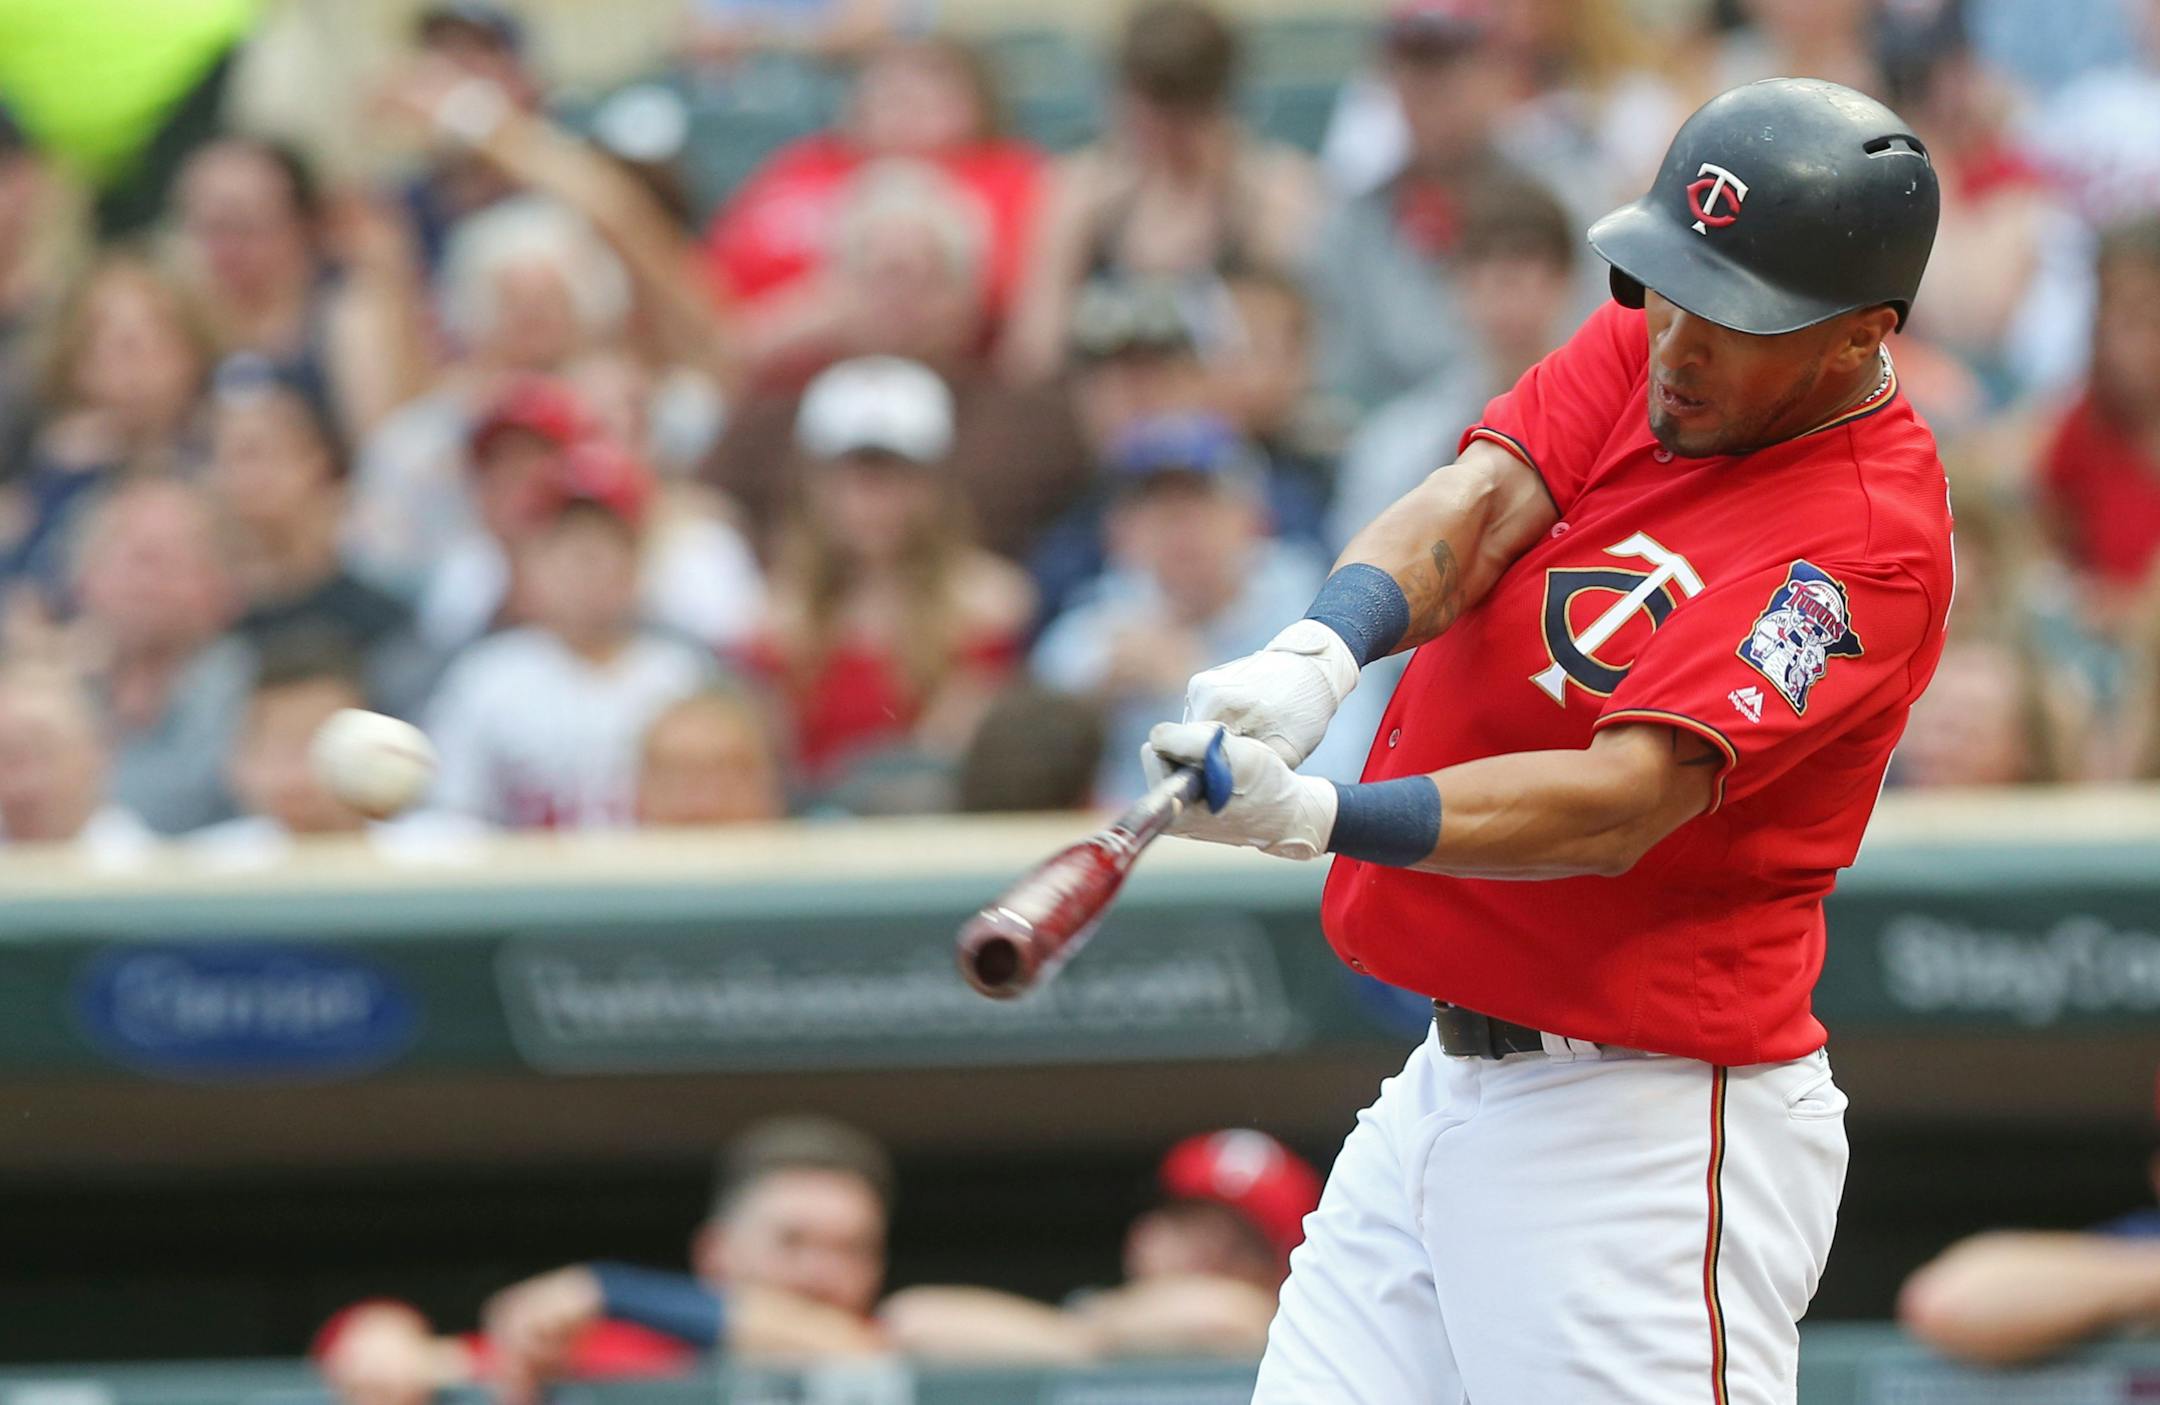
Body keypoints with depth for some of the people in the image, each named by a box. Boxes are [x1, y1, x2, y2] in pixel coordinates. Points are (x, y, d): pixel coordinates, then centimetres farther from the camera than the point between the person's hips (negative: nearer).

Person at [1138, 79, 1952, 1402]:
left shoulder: (1867, 543, -18)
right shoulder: (1643, 351, 7)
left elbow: (1618, 807, -28)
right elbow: (1476, 506, -9)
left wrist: (1314, 817, -40)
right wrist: (1318, 654, -31)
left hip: (1642, 1131, -8)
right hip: (1448, 1086, 8)